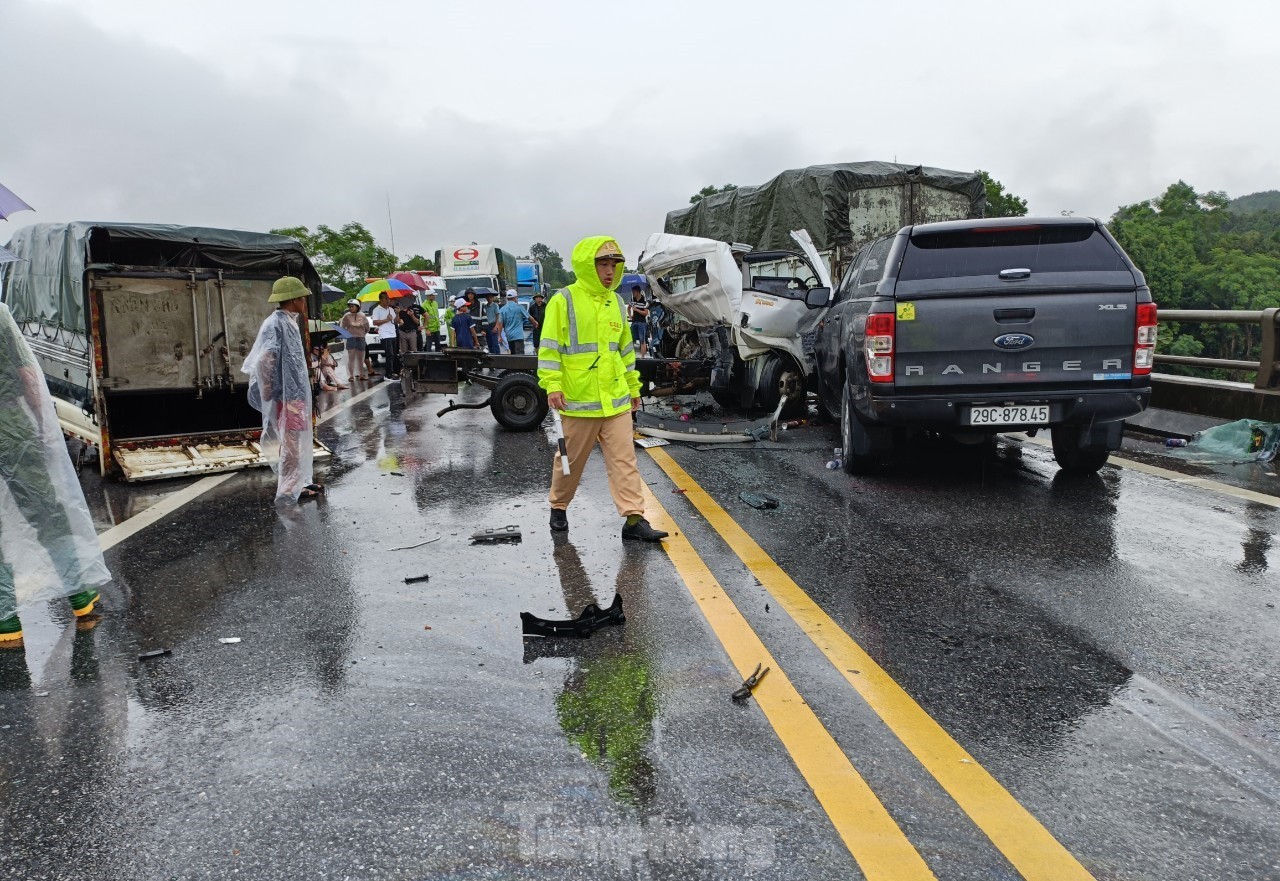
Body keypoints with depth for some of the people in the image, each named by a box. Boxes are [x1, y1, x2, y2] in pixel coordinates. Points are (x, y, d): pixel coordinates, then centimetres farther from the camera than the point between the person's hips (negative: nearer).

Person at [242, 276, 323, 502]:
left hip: (296, 391, 9)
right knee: (290, 442, 0)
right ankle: (290, 489, 9)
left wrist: (301, 389, 14)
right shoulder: (275, 324, -19)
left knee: (298, 440, 17)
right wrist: (269, 390, -16)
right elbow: (265, 360, -25)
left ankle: (300, 482, 28)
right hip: (285, 394, -9)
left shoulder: (290, 321, 10)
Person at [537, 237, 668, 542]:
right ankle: (558, 507, 31)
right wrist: (552, 384, -17)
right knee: (572, 459, 9)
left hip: (616, 399, 5)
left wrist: (633, 387, 22)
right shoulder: (564, 301, -6)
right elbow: (549, 347, -8)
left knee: (624, 459, 1)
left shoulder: (615, 302, 13)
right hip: (579, 399, -5)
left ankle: (634, 519, 2)